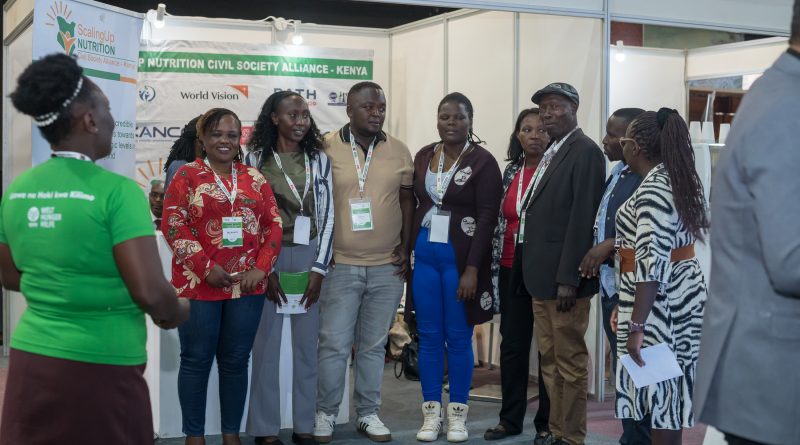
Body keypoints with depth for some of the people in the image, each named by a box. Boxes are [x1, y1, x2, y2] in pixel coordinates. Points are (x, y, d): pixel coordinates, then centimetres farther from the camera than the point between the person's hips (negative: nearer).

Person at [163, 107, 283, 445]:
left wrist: (261, 268, -5)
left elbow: (273, 225, 8)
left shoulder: (254, 178, 11)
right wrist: (206, 268, -14)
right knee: (196, 360, 3)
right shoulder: (187, 175, 1)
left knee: (236, 361, 9)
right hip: (199, 284, -3)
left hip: (247, 285, 3)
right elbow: (174, 225, -7)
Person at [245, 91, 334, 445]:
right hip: (268, 258, -2)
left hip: (310, 257, 2)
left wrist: (319, 268, -5)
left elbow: (327, 215, 3)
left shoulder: (318, 159, 7)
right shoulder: (256, 158, 0)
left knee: (308, 343, 6)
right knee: (267, 344, 1)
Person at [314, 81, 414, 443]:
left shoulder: (399, 151, 6)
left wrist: (406, 248, 4)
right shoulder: (326, 148, -4)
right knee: (334, 345, 1)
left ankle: (368, 413, 23)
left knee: (373, 346, 11)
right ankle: (325, 414, 16)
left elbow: (407, 201, 12)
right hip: (339, 265, -3)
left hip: (388, 267, 3)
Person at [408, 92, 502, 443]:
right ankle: (431, 412, 16)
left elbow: (487, 219, -10)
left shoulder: (483, 161, -7)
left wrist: (472, 269, -15)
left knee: (459, 337, 3)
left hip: (460, 258, -4)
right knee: (428, 336, 7)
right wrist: (406, 252, 7)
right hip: (424, 254, 4)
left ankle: (457, 413, 14)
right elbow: (413, 205, 13)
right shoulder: (423, 156, 8)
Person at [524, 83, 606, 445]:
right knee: (549, 358, 15)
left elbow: (583, 218, -18)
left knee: (569, 360, 0)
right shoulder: (551, 153, 16)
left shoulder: (585, 151, -12)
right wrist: (530, 270, 11)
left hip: (563, 276, -9)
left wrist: (568, 279, -21)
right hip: (540, 275, 9)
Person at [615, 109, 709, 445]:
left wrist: (636, 325, -25)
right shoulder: (675, 179, 12)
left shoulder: (653, 188, -18)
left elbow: (652, 261, -25)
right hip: (678, 293, 10)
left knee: (659, 393, -3)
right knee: (665, 392, 14)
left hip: (661, 302, -10)